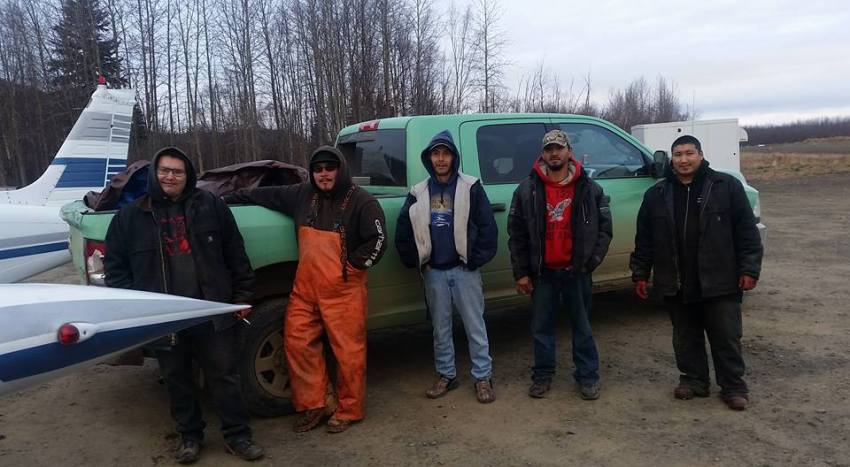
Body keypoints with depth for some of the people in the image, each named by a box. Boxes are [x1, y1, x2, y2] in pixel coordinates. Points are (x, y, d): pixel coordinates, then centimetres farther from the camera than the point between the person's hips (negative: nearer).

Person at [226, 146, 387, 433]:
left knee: (348, 350, -1)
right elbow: (265, 195, 21)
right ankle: (312, 405, 19)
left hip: (344, 291, -5)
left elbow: (377, 242, -8)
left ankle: (349, 411, 15)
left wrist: (350, 265, -9)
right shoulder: (302, 195, 8)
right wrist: (231, 198, 25)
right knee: (297, 342, 5)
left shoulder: (362, 202, -7)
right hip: (305, 288, 5)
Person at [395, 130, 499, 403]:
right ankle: (446, 374, 25)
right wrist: (416, 261, 3)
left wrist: (476, 260, -9)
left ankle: (483, 377, 14)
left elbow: (487, 227, -7)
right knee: (440, 327, 13)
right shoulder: (419, 193, 6)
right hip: (434, 272, 3)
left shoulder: (470, 187, -4)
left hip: (464, 270, -3)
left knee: (475, 326, 3)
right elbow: (403, 230, 9)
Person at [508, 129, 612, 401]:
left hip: (576, 272, 0)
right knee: (541, 327, 10)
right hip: (541, 272, 1)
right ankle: (542, 375, 25)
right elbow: (516, 233, 0)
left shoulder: (589, 189, 1)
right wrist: (521, 272, -3)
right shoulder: (527, 190, 0)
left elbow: (604, 228, 4)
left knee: (582, 326, 10)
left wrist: (591, 262, -4)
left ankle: (587, 376, 23)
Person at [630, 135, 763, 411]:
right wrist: (641, 274, 8)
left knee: (726, 337, 6)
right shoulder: (657, 195, 6)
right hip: (676, 284, 3)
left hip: (720, 283, -2)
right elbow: (644, 239, 9)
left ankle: (733, 387, 20)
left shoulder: (727, 186, -1)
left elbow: (746, 231, -2)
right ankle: (693, 380, 28)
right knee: (685, 338, 13)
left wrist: (749, 269, -7)